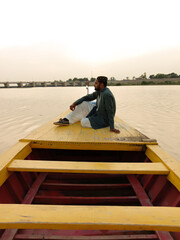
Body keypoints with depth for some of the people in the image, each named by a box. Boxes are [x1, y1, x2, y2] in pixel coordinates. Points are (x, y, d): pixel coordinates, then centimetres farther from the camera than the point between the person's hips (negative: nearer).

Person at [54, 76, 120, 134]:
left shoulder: (107, 95, -27)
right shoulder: (99, 91, 1)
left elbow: (110, 113, -29)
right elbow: (87, 97, 6)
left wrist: (112, 128, -30)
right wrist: (75, 103, -3)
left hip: (104, 120, -9)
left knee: (84, 122, -23)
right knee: (82, 104, 2)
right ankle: (66, 120, 1)